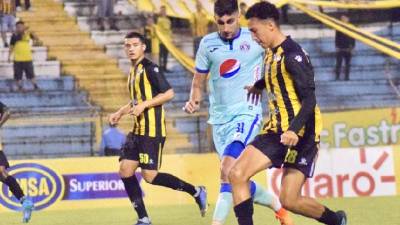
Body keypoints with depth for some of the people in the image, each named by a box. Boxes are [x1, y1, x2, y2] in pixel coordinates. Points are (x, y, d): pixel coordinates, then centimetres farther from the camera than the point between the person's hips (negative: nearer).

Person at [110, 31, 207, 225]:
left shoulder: (149, 68, -11)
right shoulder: (134, 71, 17)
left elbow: (168, 93, -17)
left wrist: (144, 105, -20)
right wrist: (120, 112, 21)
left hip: (152, 131, -9)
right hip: (138, 130, 9)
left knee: (149, 175, -12)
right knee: (125, 170, 1)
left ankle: (196, 192, 3)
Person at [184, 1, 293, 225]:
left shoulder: (256, 39, -4)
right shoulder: (208, 44, 5)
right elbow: (199, 79, 14)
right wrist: (194, 100, -5)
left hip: (247, 113, -5)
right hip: (220, 118, 5)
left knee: (228, 170, -25)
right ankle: (277, 205, 33)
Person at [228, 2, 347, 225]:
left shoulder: (292, 56, -16)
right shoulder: (272, 52, 12)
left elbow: (310, 99, -20)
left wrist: (295, 130, -33)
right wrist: (259, 86, 46)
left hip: (300, 134, -9)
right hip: (277, 130, 9)